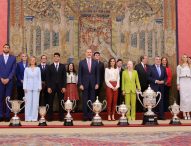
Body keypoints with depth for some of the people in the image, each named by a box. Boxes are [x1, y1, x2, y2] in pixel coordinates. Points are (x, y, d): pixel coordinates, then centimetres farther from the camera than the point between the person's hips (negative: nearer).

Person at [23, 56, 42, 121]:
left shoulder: (38, 69, 8)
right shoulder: (26, 69, 7)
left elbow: (39, 78, 7)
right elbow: (25, 79, 5)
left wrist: (39, 87, -1)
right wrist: (25, 87, -3)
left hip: (36, 87, 1)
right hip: (28, 87, 0)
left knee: (35, 102, -1)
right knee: (28, 102, -3)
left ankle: (34, 117, 3)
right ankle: (28, 117, 2)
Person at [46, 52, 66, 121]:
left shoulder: (63, 66, 7)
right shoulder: (50, 67, 6)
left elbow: (64, 77, 3)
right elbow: (48, 78, 3)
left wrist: (64, 87, -4)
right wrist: (48, 87, -6)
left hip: (60, 87, 0)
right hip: (52, 87, 0)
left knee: (61, 102, 2)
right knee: (50, 103, 0)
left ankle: (61, 117, 8)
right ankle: (49, 117, 6)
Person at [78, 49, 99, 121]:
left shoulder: (95, 62, 8)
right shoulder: (81, 62, 4)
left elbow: (97, 74, 8)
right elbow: (79, 74, 1)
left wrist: (97, 83, 0)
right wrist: (80, 84, -6)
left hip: (93, 84, 1)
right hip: (84, 84, -1)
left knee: (92, 100, 2)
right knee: (85, 101, 1)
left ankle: (91, 115, 8)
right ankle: (85, 116, 6)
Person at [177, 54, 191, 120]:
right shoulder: (179, 66, 9)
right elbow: (178, 76, 7)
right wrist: (178, 84, -1)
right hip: (182, 81, -2)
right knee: (183, 97, -6)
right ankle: (184, 113, -4)